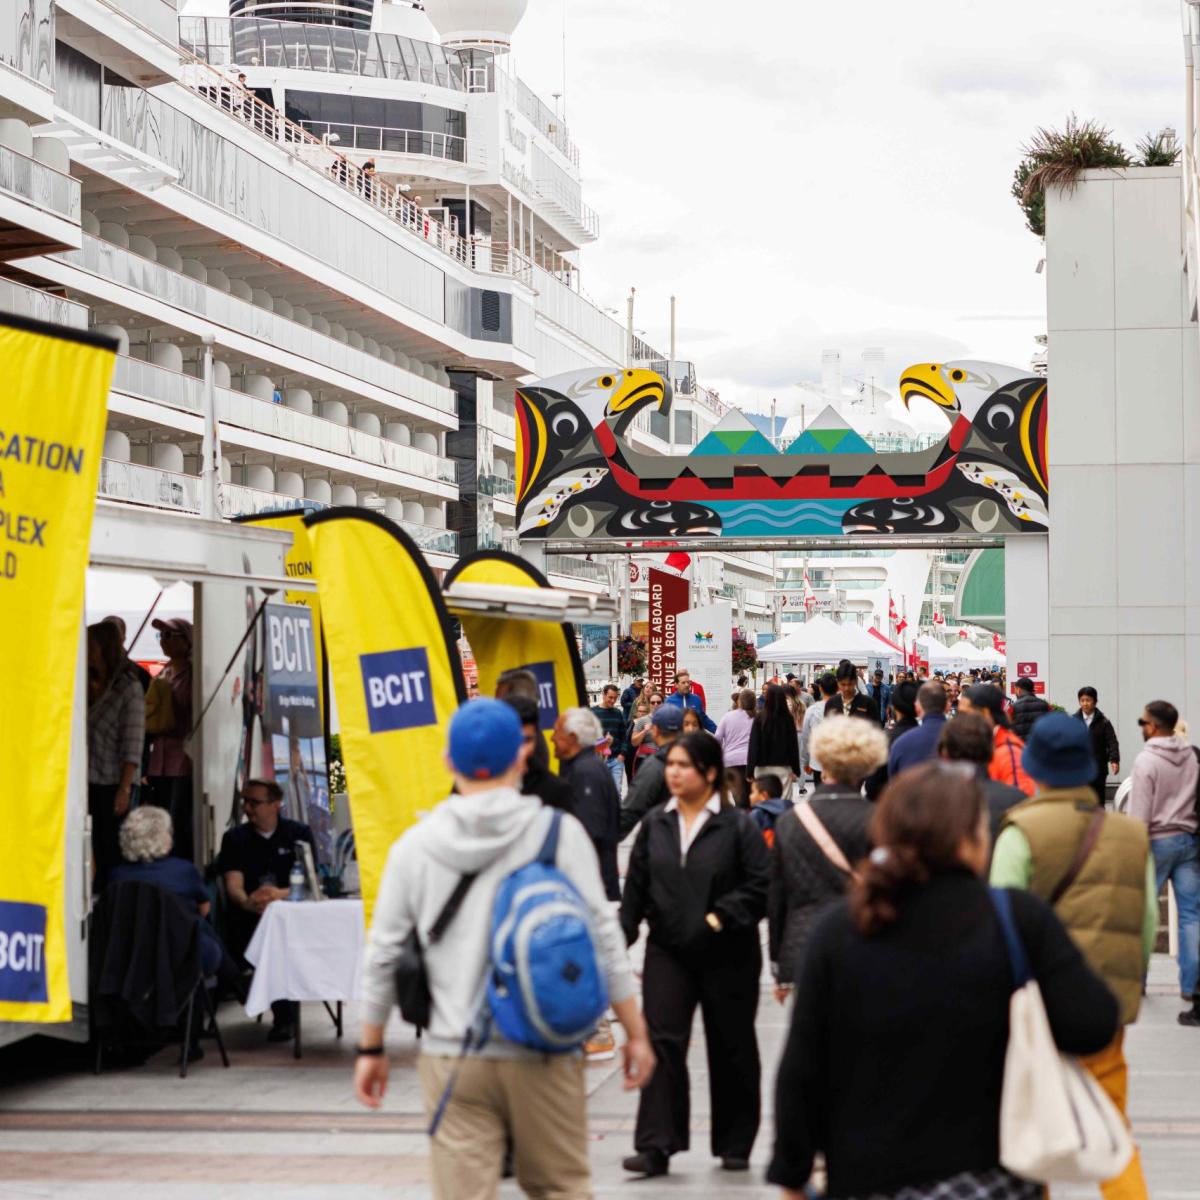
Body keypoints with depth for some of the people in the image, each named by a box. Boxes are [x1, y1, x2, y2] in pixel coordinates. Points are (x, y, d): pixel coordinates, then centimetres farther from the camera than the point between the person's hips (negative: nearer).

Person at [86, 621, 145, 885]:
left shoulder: (129, 688, -8)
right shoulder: (90, 685, 10)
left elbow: (133, 746, -12)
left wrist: (124, 789, -16)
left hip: (113, 784, -5)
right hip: (91, 782, 5)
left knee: (114, 853, -1)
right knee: (99, 852, 8)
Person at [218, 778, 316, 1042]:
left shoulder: (299, 833, 9)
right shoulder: (234, 838, 11)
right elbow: (233, 885, -4)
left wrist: (280, 894, -22)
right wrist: (248, 903, -28)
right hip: (248, 917, 1)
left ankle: (285, 1018, -18)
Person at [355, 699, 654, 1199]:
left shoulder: (414, 846, 2)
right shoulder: (560, 832, -2)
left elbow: (383, 955, 6)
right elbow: (602, 936, -2)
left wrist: (371, 1048, 17)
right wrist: (635, 1032, 6)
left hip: (452, 1058, 1)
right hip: (543, 1055, 0)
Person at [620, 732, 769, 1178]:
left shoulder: (738, 826, -7)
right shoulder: (655, 824, 5)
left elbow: (760, 887, -9)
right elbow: (636, 887, 10)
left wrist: (720, 917, -18)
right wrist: (623, 938, 5)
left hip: (726, 955, -2)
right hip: (668, 951, 3)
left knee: (731, 1050, 9)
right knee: (662, 1042, -9)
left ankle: (735, 1146, 22)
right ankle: (656, 1146, -10)